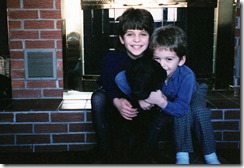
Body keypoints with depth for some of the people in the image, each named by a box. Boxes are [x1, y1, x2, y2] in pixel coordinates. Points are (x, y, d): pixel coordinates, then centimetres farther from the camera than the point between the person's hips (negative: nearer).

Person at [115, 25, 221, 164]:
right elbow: (121, 78, -28)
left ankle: (210, 156, -13)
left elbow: (181, 107, -45)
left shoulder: (187, 76, -40)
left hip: (191, 95, -1)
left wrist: (161, 102, -62)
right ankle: (182, 155, -22)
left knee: (200, 112, -32)